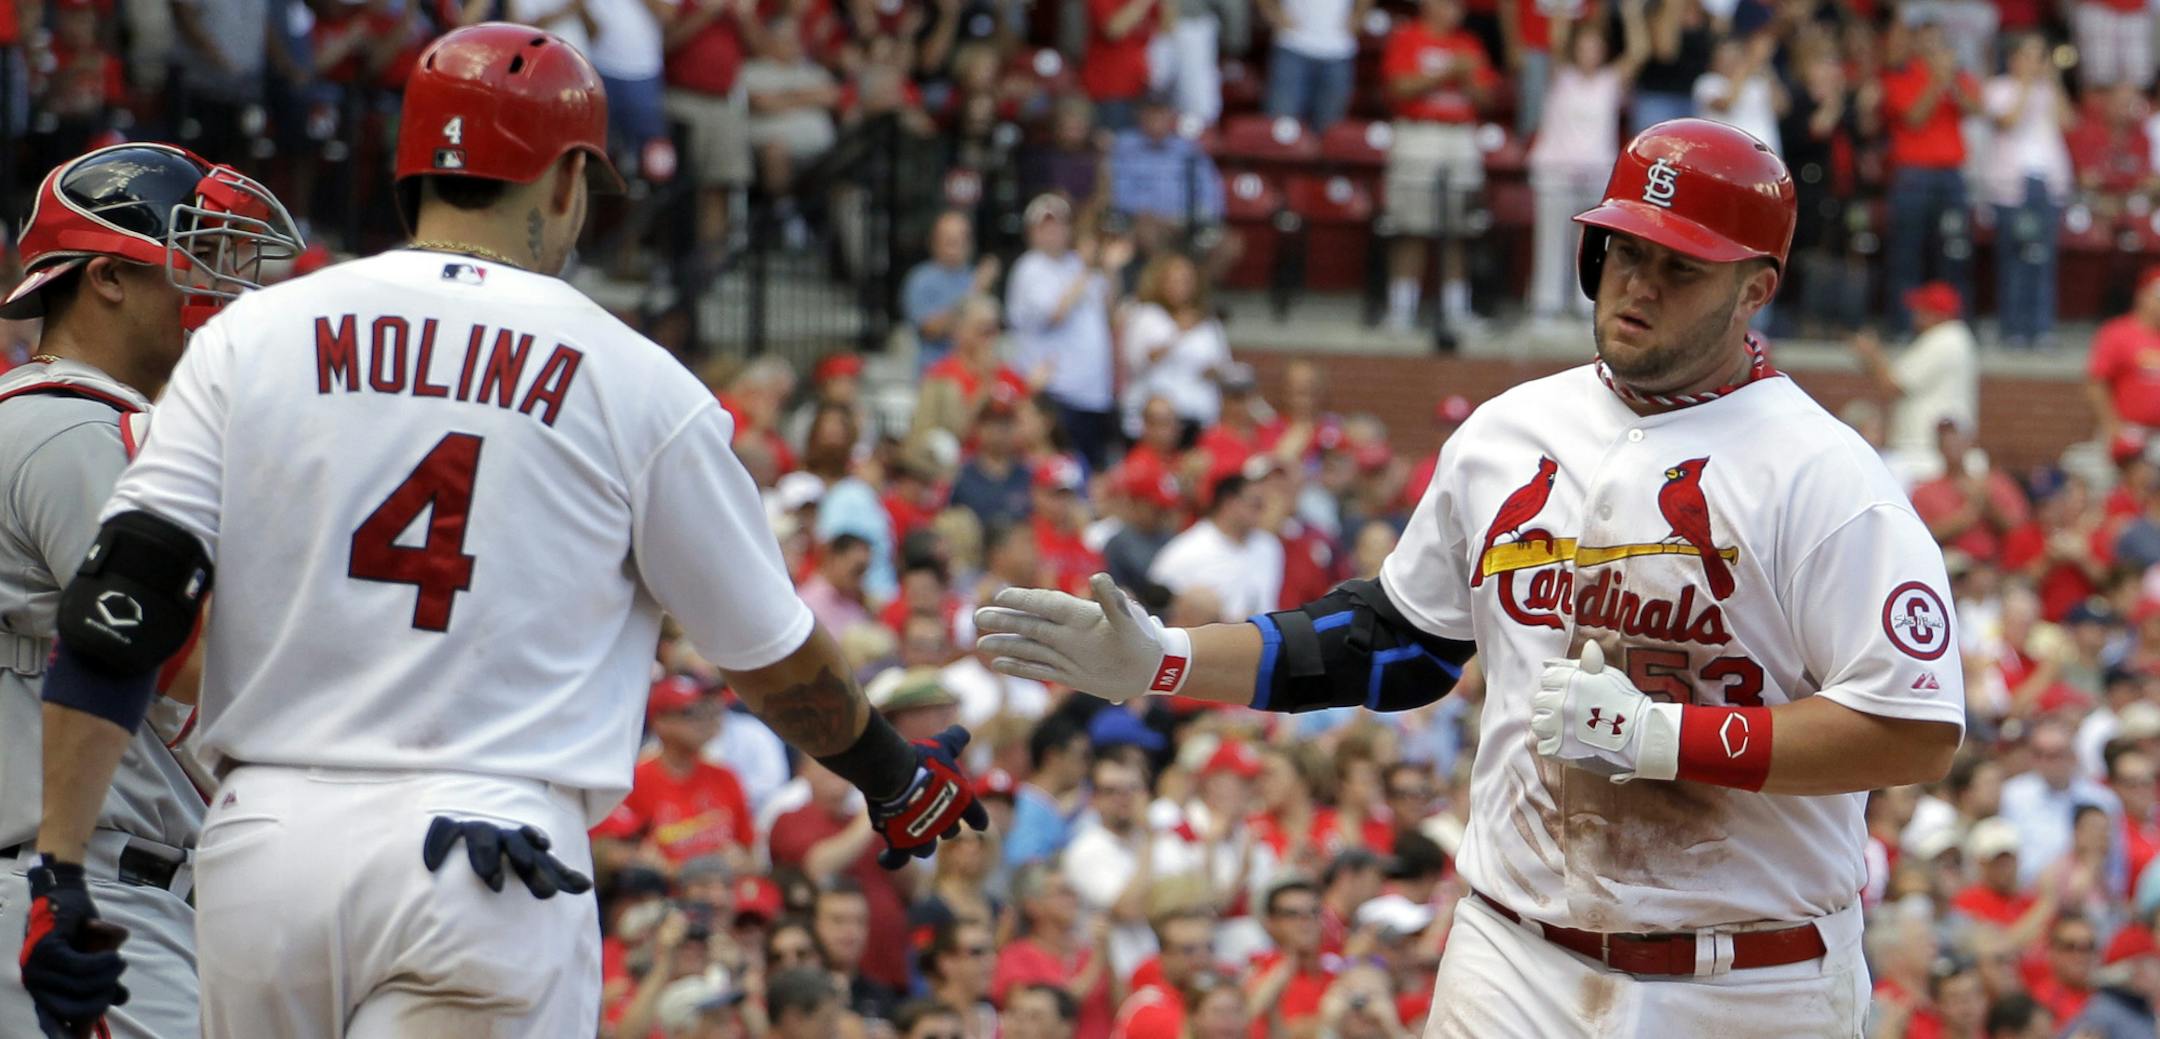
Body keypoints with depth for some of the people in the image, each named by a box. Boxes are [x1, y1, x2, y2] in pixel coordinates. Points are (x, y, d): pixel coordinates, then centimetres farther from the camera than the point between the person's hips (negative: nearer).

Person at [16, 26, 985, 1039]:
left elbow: (119, 603, -1)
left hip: (259, 842, 3)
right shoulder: (634, 380, 4)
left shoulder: (249, 336, 8)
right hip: (488, 865, -3)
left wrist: (57, 869, -2)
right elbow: (772, 654, 14)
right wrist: (896, 781, 32)